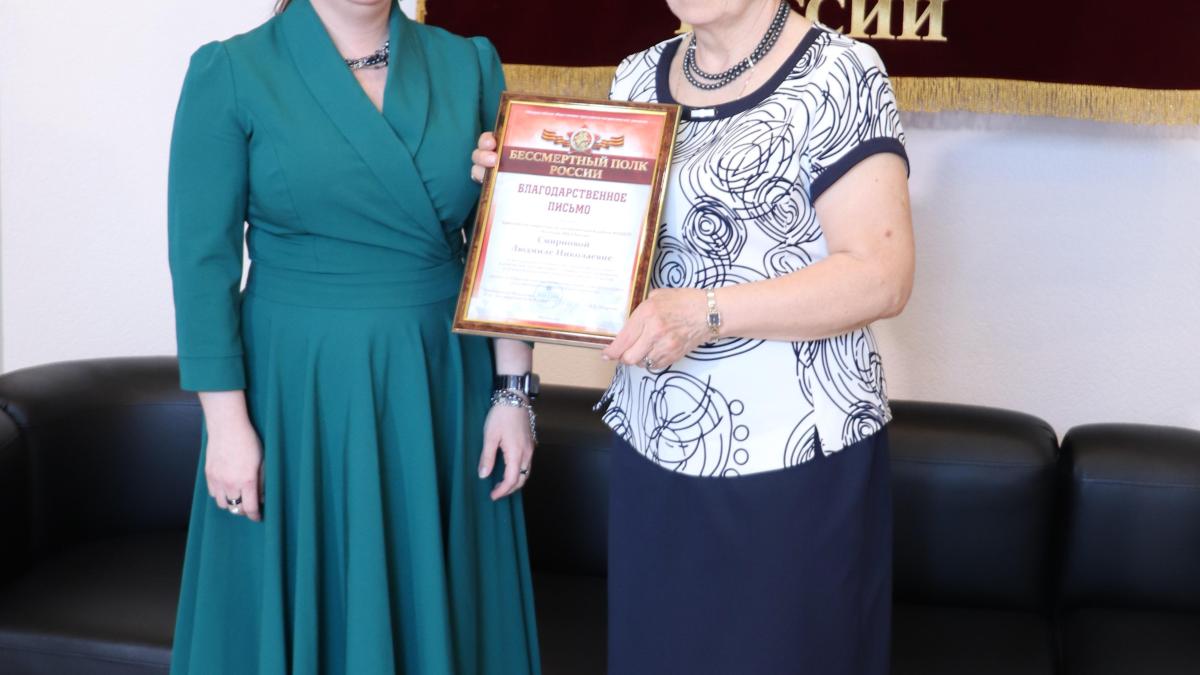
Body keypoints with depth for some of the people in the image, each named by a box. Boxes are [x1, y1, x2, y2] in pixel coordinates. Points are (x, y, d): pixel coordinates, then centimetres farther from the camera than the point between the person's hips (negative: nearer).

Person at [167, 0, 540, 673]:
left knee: (441, 601, 13)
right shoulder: (231, 73, -6)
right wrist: (227, 423, -10)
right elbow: (204, 262, -7)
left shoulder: (469, 65, 2)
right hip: (298, 389, -2)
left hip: (443, 384, 2)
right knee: (302, 605, 11)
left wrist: (512, 391, -1)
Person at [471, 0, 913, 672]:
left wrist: (707, 312, -26)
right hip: (652, 445, 6)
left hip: (792, 457, -6)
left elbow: (882, 275, -17)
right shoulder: (638, 76, 9)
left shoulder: (837, 76, -11)